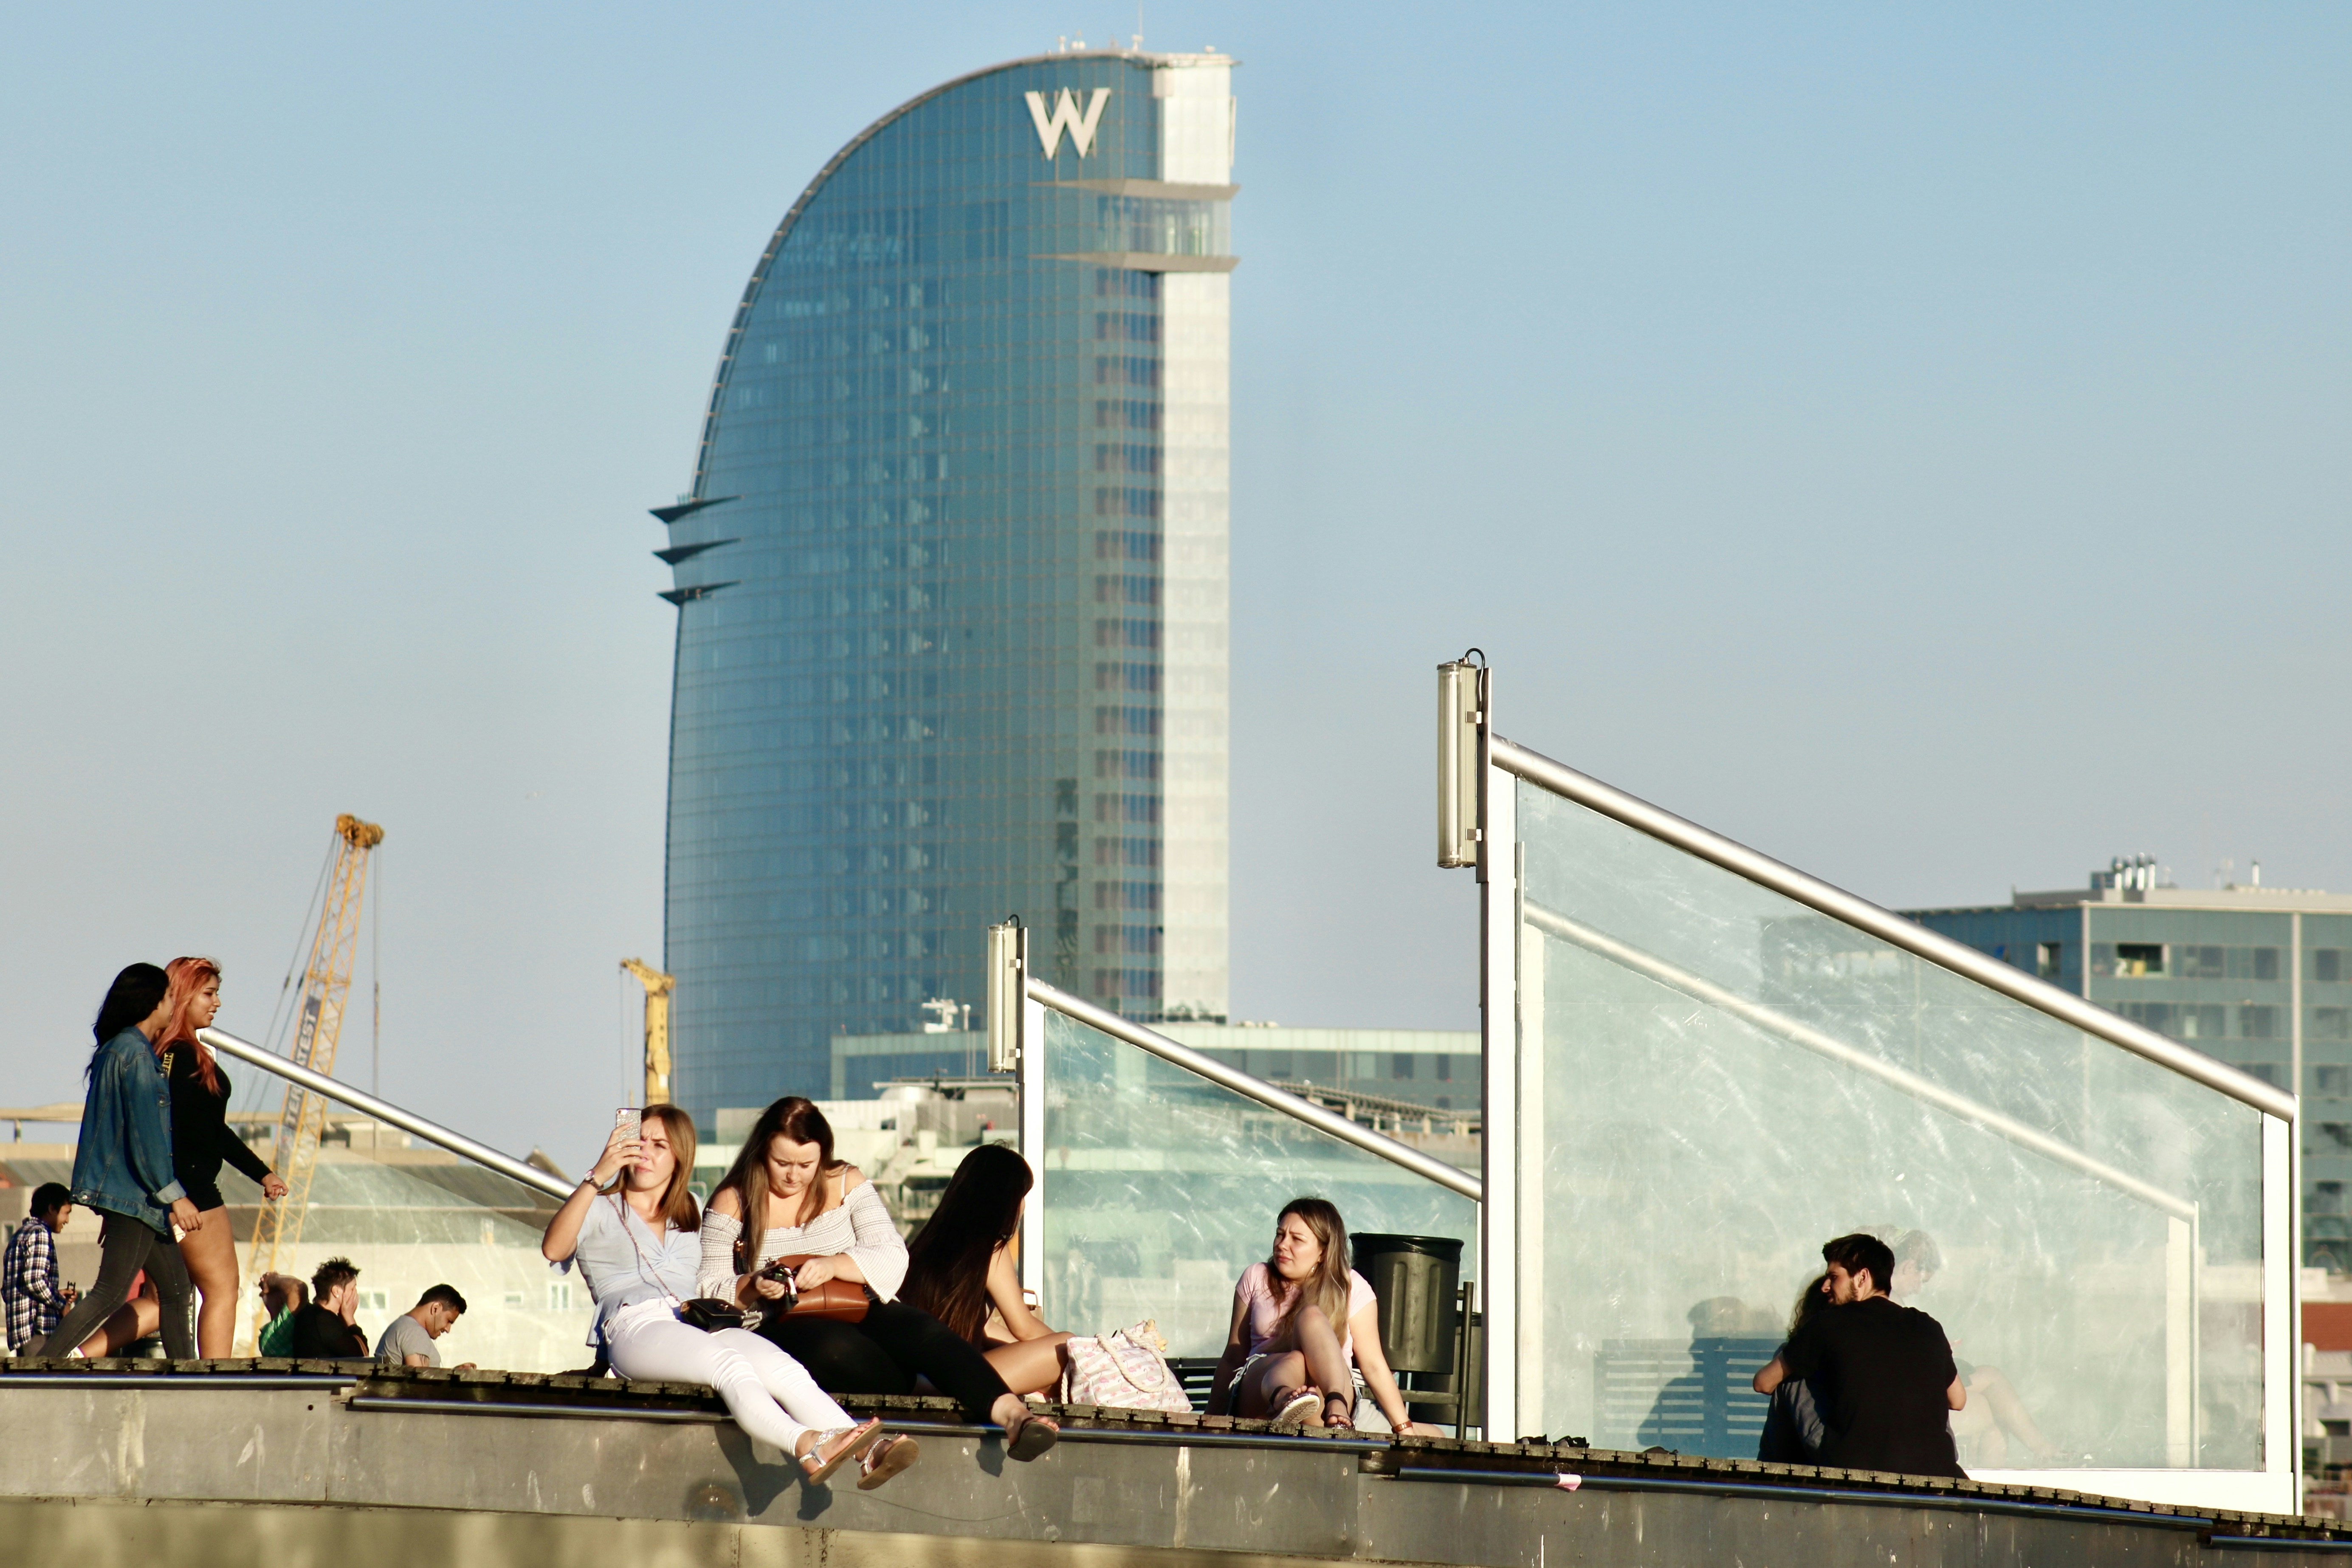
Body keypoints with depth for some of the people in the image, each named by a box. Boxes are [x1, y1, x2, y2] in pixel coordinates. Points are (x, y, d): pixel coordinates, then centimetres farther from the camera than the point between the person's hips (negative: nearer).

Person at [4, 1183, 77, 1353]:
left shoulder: (18, 1236, 23)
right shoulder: (40, 1234, -6)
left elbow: (6, 1290, 23)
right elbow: (34, 1280, -19)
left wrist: (55, 1294, 22)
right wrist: (61, 1304, -6)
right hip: (38, 1330, -10)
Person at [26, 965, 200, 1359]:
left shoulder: (118, 1050, 18)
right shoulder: (135, 1054, -13)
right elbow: (145, 1135, -18)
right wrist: (174, 1195, -17)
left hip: (130, 1193, 10)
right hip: (132, 1193, -10)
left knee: (175, 1289, 10)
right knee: (111, 1292, -11)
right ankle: (44, 1358, -13)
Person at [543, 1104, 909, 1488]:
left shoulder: (692, 1214, 32)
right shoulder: (600, 1208, 18)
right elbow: (553, 1250, -3)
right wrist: (597, 1177, -12)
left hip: (700, 1326, 4)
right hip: (635, 1327, -4)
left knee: (786, 1371, -28)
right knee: (728, 1364, -37)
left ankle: (868, 1452, -52)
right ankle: (806, 1446, -62)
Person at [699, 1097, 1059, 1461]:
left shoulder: (846, 1183, 8)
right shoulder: (733, 1203, 3)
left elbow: (894, 1259, -2)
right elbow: (709, 1289, 4)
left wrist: (835, 1265, -20)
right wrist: (753, 1288, -18)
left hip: (861, 1309, 2)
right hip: (784, 1326, -2)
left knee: (922, 1331, -31)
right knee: (837, 1346, -39)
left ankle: (1012, 1414, -52)